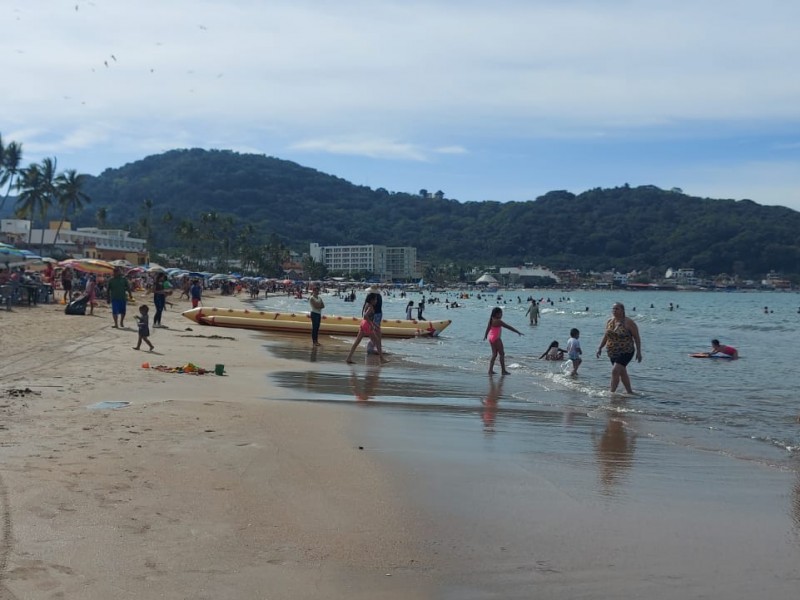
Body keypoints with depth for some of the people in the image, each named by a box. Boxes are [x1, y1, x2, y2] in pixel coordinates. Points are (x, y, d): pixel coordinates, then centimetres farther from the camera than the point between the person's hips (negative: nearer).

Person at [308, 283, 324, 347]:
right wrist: (320, 304, -4)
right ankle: (314, 341, -4)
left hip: (319, 314, 8)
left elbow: (323, 306, 6)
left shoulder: (319, 298, 13)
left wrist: (319, 305, -11)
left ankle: (316, 340, 14)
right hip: (314, 313, -8)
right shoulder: (311, 298, -11)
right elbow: (316, 306, -20)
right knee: (314, 327, -6)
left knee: (317, 327, 9)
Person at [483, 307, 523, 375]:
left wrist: (485, 335, 33)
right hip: (496, 338, -9)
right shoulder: (498, 321, -18)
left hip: (491, 338, 9)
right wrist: (517, 332, -11)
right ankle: (503, 370, 1)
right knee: (501, 354, 0)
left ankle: (490, 370, 9)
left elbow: (488, 328, 18)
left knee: (494, 354, 13)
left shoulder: (491, 320, 6)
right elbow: (508, 327, -15)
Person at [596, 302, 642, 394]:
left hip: (625, 352, -7)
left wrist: (638, 352, -10)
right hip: (612, 353, 7)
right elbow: (606, 336, 16)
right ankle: (629, 392, 27)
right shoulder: (609, 322, 6)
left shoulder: (628, 323, -11)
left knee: (615, 371, -19)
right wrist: (600, 348, 9)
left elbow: (637, 338, -7)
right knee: (622, 373, 15)